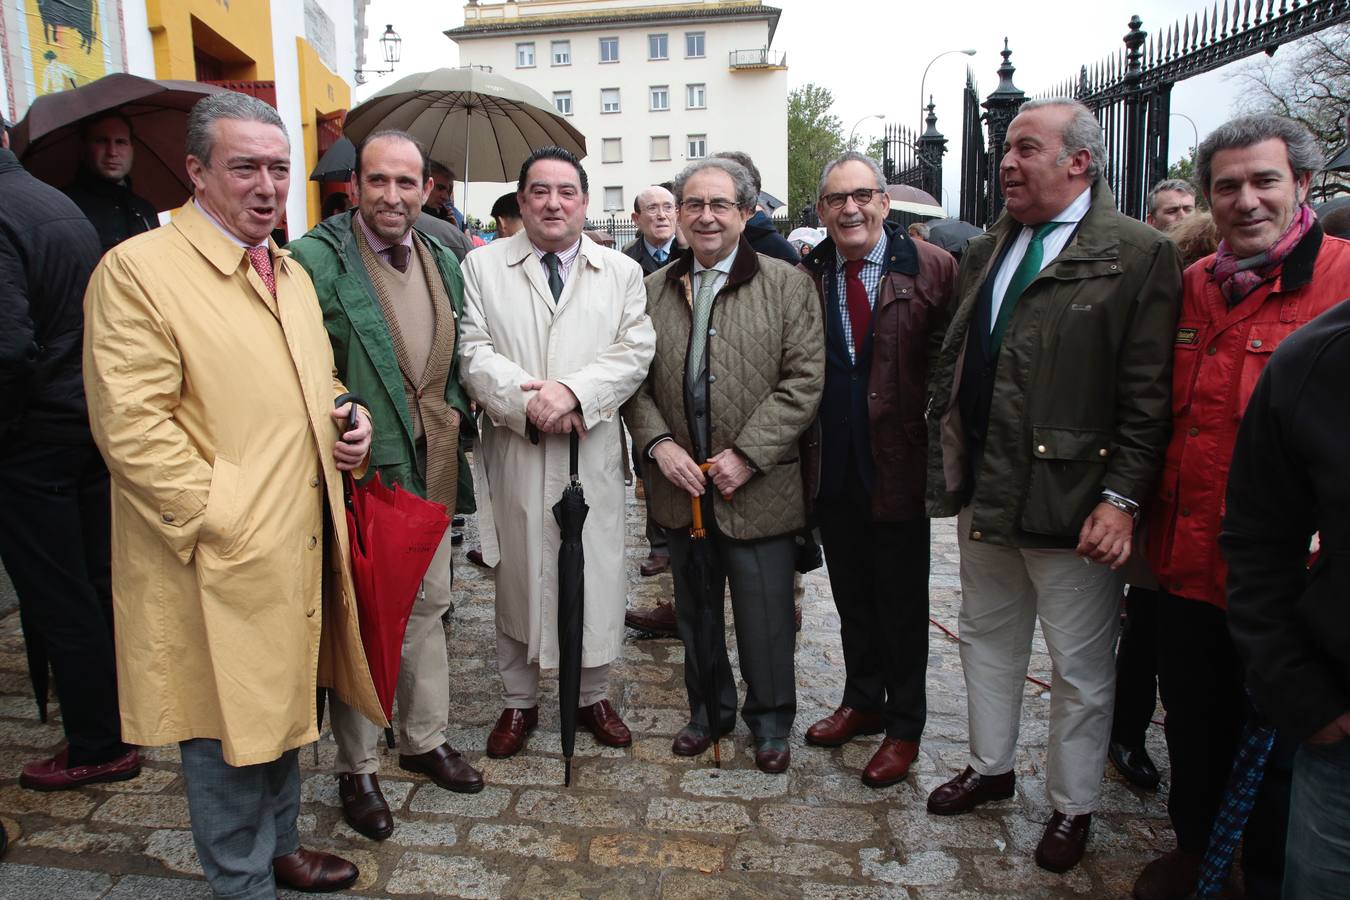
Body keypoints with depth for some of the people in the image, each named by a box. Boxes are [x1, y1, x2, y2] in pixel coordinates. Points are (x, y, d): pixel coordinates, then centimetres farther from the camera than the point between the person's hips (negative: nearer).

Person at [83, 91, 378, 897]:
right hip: (221, 564, -8)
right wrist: (223, 523, -20)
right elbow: (132, 429, -19)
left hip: (303, 548, 8)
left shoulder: (291, 272, 12)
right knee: (229, 729, 9)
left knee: (288, 707, 22)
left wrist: (347, 416, 2)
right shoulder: (137, 270, -13)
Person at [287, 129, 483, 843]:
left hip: (430, 467, 6)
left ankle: (425, 738, 36)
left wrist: (452, 413, 4)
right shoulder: (316, 260, -13)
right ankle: (357, 768, 26)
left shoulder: (444, 263, 9)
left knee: (427, 605, 17)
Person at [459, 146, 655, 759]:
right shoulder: (482, 266, 6)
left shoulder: (622, 272, 9)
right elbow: (472, 351, -4)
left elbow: (634, 352, -2)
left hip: (593, 454, 1)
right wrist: (529, 400, -17)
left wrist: (573, 391, -17)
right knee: (518, 578, 10)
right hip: (514, 454, 0)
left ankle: (593, 696, 29)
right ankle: (519, 701, 29)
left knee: (596, 577, 8)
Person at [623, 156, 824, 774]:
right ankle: (709, 709, 38)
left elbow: (803, 380, -9)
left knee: (765, 617, 7)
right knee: (695, 611, 17)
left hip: (757, 488, -3)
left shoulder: (786, 285, -2)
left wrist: (746, 455, -15)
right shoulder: (653, 291, 9)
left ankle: (771, 721, 30)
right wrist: (658, 444, -9)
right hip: (681, 487, 4)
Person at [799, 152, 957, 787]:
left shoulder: (932, 268, -8)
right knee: (851, 596, 18)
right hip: (832, 467, 4)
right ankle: (862, 701, 39)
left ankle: (905, 726, 30)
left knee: (902, 603, 10)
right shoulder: (806, 276, 3)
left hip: (898, 465, -3)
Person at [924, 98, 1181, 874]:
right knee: (988, 638, 21)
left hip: (1071, 506, -6)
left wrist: (1122, 497, -18)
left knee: (1081, 668, 11)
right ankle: (991, 767, 42)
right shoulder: (988, 251, 11)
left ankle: (1074, 805, 32)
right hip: (983, 494, 7)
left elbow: (1148, 396, -14)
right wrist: (948, 462, 9)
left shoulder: (1138, 255, -9)